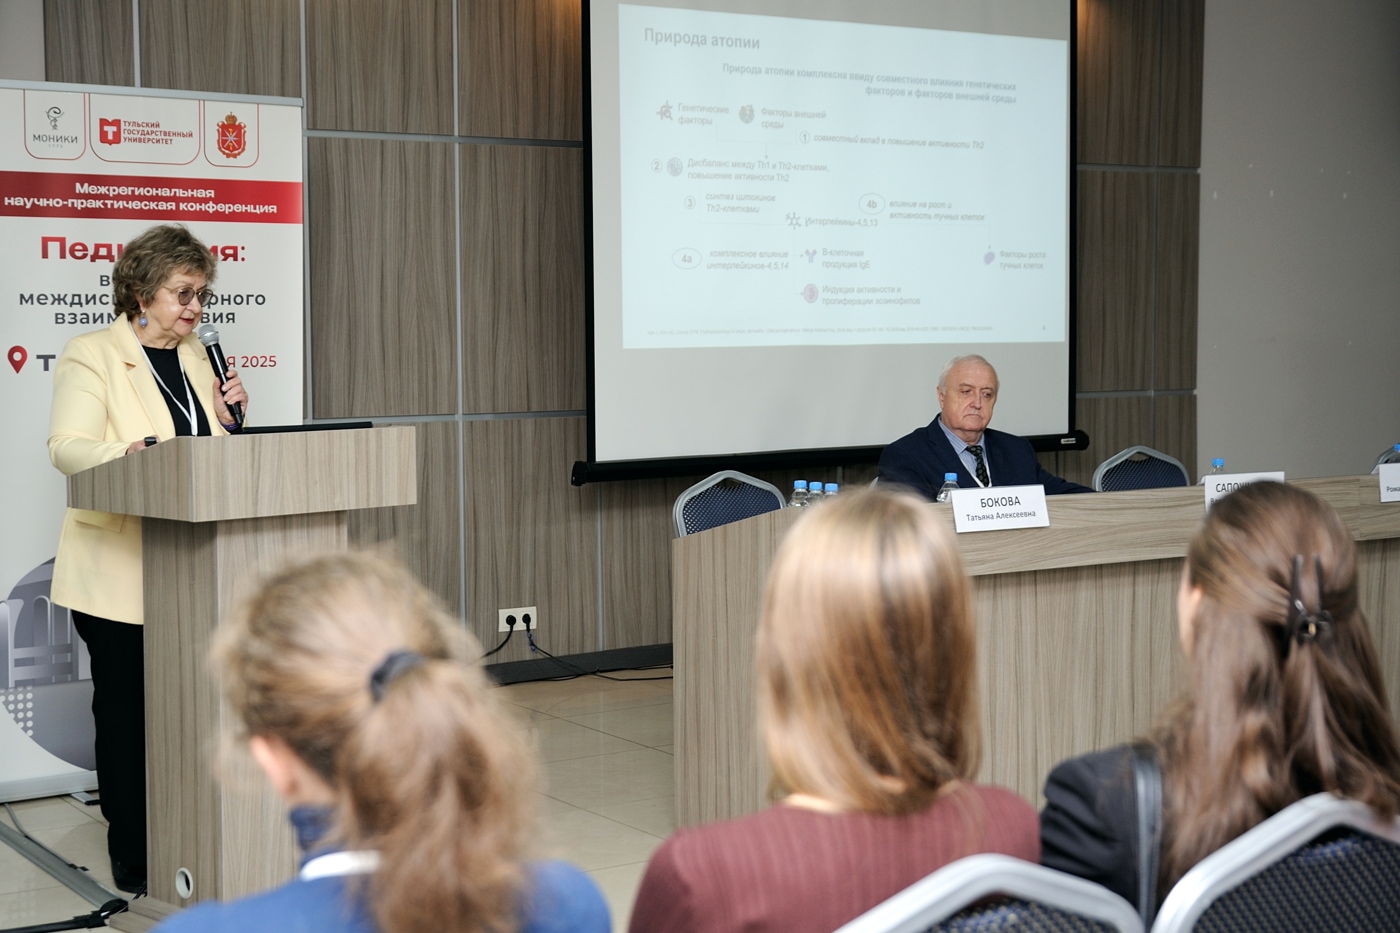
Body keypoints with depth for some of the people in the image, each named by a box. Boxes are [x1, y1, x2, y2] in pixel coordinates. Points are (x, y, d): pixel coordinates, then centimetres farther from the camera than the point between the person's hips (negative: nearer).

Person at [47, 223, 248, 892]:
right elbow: (66, 444, -15)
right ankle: (132, 857, 10)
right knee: (126, 710, 1)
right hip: (120, 572, -5)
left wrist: (229, 414, 2)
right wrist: (123, 453, -35)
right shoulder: (90, 356, -3)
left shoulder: (196, 356, 17)